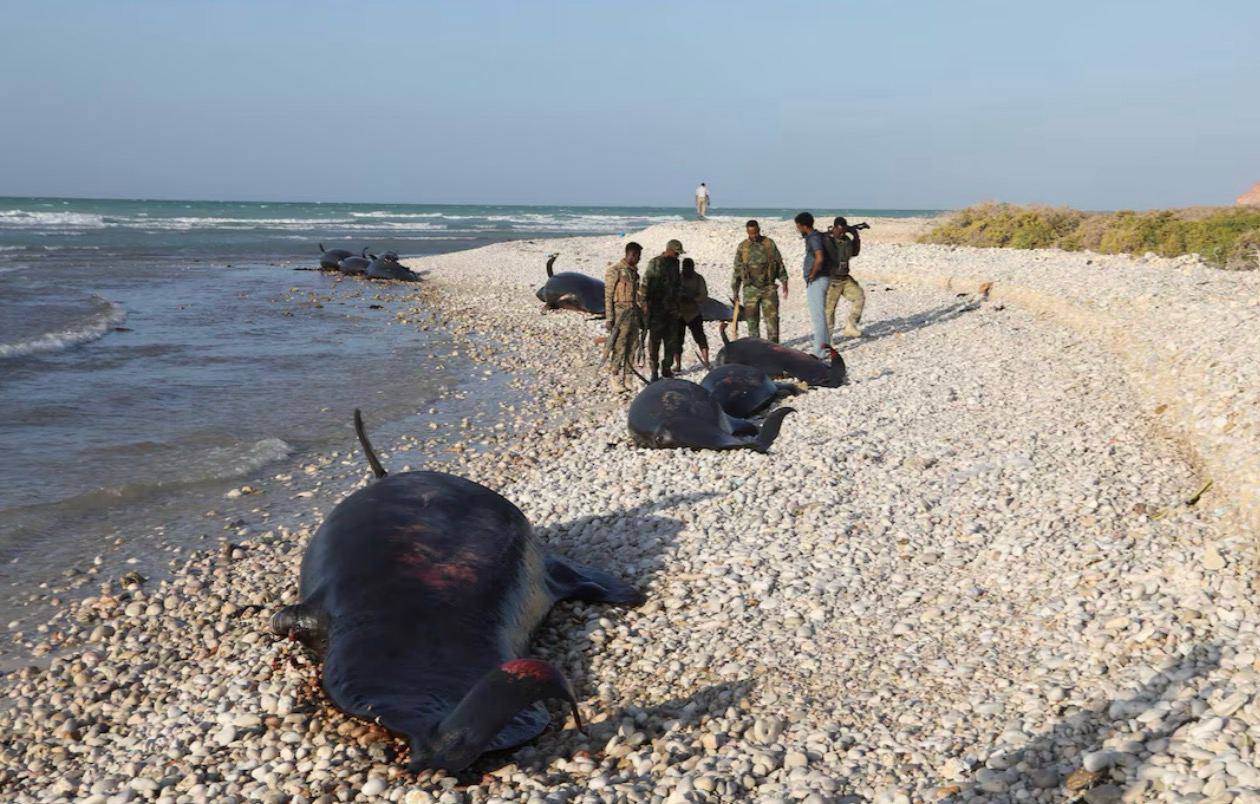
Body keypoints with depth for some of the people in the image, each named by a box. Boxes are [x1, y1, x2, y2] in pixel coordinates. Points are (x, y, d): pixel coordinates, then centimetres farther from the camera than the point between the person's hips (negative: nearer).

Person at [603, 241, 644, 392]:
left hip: (633, 313, 8)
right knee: (618, 348, -6)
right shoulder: (614, 270, -10)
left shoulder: (634, 271, 14)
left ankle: (627, 379, 13)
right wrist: (609, 318, -14)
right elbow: (608, 295, -10)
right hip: (620, 313, -8)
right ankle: (615, 380, 1)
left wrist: (641, 316, 18)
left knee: (632, 347, 7)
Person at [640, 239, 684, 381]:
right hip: (656, 308, -6)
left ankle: (666, 367, 18)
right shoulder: (654, 263, -8)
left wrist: (677, 305, 21)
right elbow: (645, 284, -10)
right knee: (655, 339, -3)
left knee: (671, 340, 7)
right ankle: (654, 370, 1)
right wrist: (645, 302, -16)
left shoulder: (675, 264, 13)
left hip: (671, 308, 7)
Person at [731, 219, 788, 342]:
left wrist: (784, 282, 1)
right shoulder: (742, 247, 6)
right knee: (752, 321, 2)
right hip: (750, 289, 1)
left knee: (772, 318, -6)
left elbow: (779, 264, 8)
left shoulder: (769, 243, 5)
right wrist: (734, 291, 8)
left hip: (769, 288, -1)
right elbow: (737, 270, 10)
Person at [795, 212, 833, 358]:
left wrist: (812, 275, -20)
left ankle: (820, 350, -8)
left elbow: (819, 258, -33)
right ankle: (826, 344, 23)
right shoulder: (817, 236, 14)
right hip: (822, 279, 10)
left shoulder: (814, 238, -17)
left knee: (817, 315, -8)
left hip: (816, 281, -10)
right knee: (820, 313, 17)